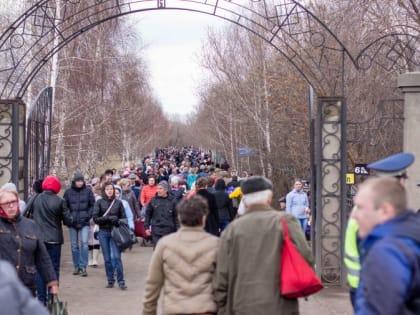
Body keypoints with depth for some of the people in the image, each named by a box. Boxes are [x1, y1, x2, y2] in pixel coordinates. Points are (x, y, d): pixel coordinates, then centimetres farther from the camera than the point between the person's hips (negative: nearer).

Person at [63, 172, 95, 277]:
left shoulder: (88, 191, 1)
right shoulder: (68, 192, 2)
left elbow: (92, 205, 6)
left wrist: (88, 215, -6)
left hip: (84, 222, -1)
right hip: (72, 223, 1)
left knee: (84, 243, -11)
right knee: (74, 245, 8)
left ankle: (83, 267, -7)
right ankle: (76, 267, 17)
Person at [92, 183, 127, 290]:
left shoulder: (118, 203, 4)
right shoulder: (99, 202, 2)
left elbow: (123, 218, 9)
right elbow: (95, 218, -4)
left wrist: (117, 221, -12)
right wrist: (109, 218, -14)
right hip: (103, 233, 1)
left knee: (116, 257, -10)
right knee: (107, 258, 6)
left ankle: (121, 281, -5)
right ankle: (110, 281, 16)